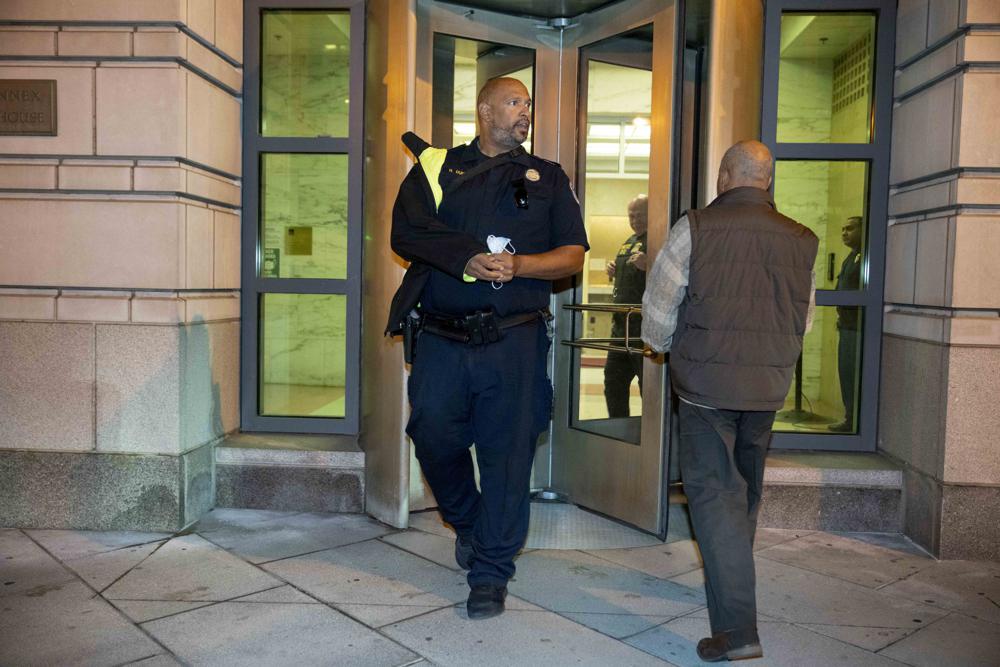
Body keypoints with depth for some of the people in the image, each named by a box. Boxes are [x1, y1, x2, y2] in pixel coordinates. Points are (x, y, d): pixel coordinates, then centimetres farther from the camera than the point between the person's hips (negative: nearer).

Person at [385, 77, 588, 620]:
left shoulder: (546, 177, 15)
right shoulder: (437, 166, 13)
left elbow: (573, 254, 6)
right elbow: (406, 232, -3)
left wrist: (516, 264, -12)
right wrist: (469, 259, -16)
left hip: (514, 341, 0)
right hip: (442, 340, 1)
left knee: (507, 452, 0)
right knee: (432, 435, 0)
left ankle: (491, 573, 15)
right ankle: (467, 522, 31)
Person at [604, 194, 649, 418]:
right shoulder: (628, 243, 19)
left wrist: (649, 266, -32)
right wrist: (613, 272, 11)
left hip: (645, 325, -9)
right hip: (622, 323, 9)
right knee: (613, 382, 16)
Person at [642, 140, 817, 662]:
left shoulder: (695, 228, -9)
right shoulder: (800, 240, 3)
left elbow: (658, 308, -4)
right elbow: (803, 321, 10)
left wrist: (665, 347, 16)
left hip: (706, 384, -4)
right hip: (769, 387, 5)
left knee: (712, 491, -2)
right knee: (745, 491, 21)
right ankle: (731, 585, 40)